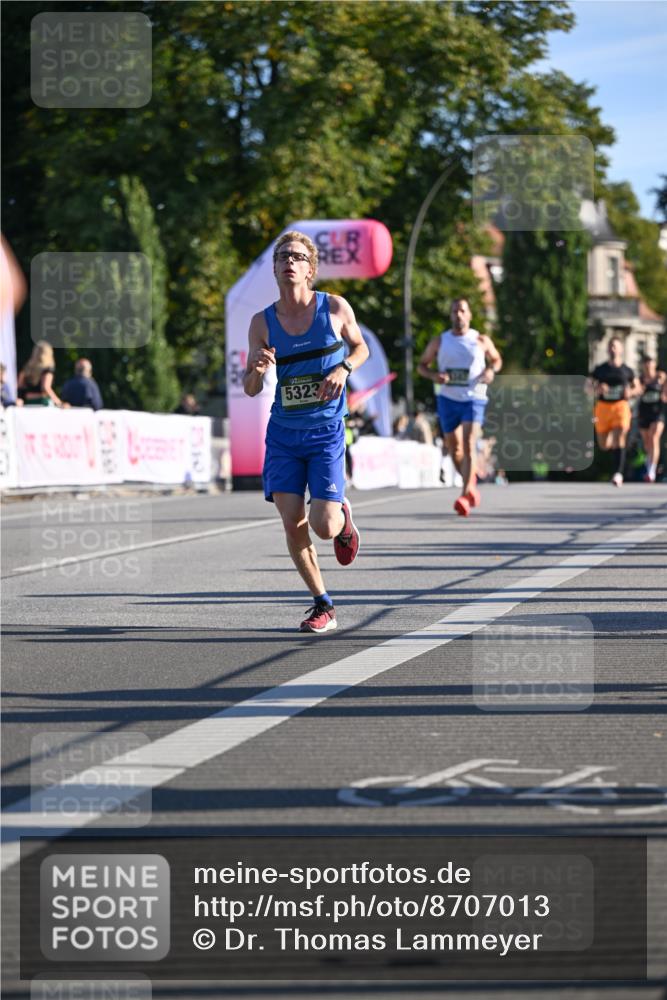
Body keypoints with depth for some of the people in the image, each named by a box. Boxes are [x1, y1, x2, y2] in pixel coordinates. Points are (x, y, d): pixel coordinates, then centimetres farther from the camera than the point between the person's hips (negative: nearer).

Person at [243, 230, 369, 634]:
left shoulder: (335, 308, -5)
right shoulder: (262, 322, -1)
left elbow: (361, 347, 13)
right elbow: (250, 390, 3)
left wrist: (343, 369, -8)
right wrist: (258, 370, -20)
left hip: (326, 433, -2)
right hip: (283, 433, 2)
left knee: (323, 526, -11)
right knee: (292, 524, -5)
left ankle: (344, 517, 27)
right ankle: (323, 605, 12)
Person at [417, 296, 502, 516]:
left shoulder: (481, 340, 2)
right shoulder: (439, 341, 5)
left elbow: (496, 359, 18)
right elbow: (422, 365, 12)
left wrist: (491, 370, -6)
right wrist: (434, 375, -10)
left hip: (473, 399, -3)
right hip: (448, 398, 3)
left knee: (469, 445, -18)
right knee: (454, 448, 9)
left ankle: (464, 496, -22)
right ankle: (471, 483, 35)